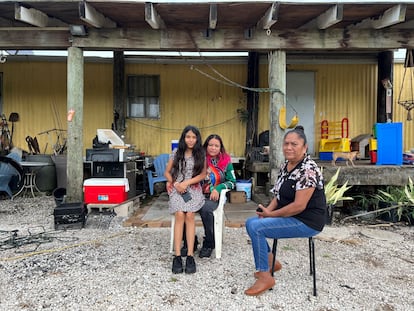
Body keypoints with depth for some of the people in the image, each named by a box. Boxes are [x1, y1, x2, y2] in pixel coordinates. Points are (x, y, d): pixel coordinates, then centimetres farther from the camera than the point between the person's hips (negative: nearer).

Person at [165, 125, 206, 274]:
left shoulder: (201, 154, 5)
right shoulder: (176, 153, 7)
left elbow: (203, 174, 2)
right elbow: (167, 172, 11)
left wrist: (186, 183, -10)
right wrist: (174, 184, -7)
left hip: (193, 189, 0)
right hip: (177, 188, 0)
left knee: (189, 215, -26)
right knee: (179, 215, -26)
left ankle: (190, 256, -23)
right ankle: (177, 256, -24)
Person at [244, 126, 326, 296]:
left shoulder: (308, 170, -22)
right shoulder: (285, 165, 6)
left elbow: (299, 206, -26)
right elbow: (279, 194, 12)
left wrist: (271, 214, -16)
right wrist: (268, 210, -7)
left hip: (307, 222, -10)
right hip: (290, 216, 10)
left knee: (256, 227, -21)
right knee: (251, 222, 8)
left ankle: (265, 277, -8)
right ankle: (271, 262, 21)